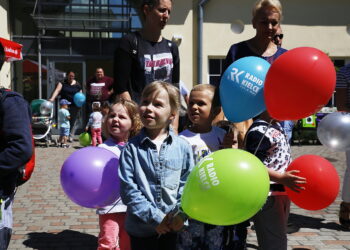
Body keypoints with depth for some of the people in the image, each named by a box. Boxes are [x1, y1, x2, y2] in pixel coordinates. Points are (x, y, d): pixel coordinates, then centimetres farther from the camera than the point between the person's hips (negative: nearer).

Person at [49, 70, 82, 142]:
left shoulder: (77, 84, 8)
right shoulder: (62, 83, 3)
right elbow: (57, 90, -11)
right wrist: (52, 98, -26)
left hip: (75, 106, 1)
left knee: (74, 121, -1)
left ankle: (71, 136, 8)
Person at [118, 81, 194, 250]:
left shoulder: (183, 147, -3)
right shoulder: (131, 148, -6)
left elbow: (187, 185, -1)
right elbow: (128, 189, -11)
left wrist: (180, 215, -13)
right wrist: (155, 218, -15)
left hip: (173, 228, 1)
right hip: (141, 228, -1)